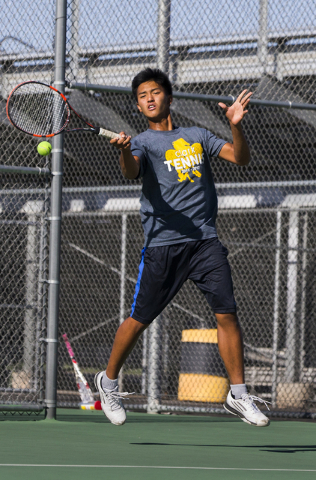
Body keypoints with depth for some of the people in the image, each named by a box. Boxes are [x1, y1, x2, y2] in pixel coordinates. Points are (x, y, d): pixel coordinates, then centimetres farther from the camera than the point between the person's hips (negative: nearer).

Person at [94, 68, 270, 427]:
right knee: (140, 319, 1)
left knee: (226, 313, -7)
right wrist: (124, 151, -39)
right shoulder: (143, 142, 5)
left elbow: (240, 158, 10)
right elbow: (130, 171, -16)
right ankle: (108, 381, 23)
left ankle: (238, 395, 1)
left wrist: (236, 126, -8)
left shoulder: (197, 136, 17)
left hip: (205, 240, 3)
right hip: (163, 243, -3)